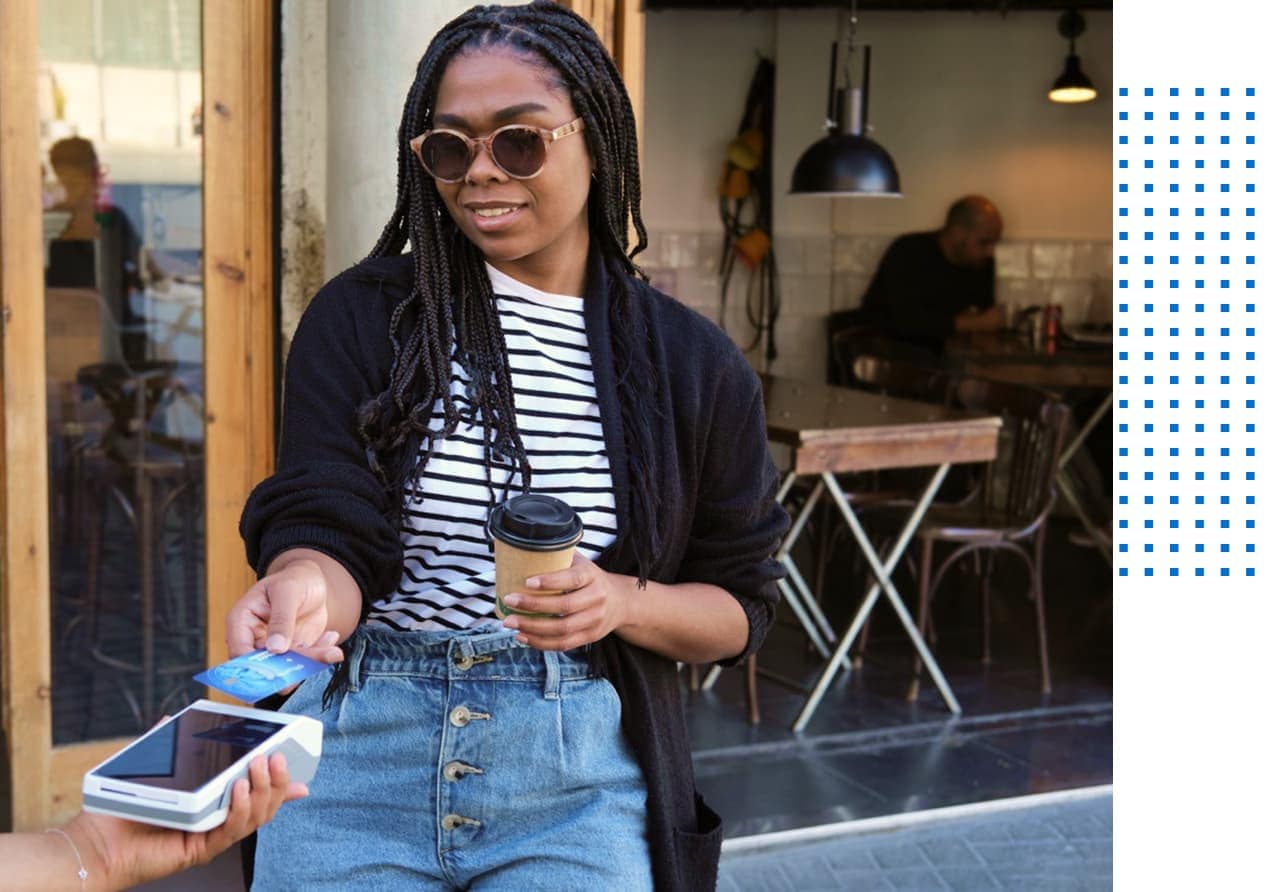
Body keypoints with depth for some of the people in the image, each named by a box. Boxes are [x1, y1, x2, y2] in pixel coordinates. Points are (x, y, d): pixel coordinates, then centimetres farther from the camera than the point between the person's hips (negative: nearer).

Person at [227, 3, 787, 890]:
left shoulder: (692, 362, 3)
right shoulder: (360, 317, 0)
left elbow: (738, 608, 7)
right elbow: (328, 530, -8)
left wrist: (623, 602, -14)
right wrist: (305, 586, -32)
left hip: (578, 768, 0)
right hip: (359, 747, 0)